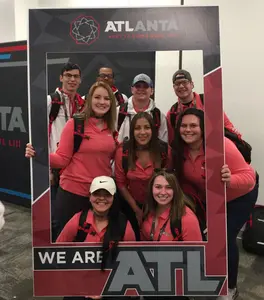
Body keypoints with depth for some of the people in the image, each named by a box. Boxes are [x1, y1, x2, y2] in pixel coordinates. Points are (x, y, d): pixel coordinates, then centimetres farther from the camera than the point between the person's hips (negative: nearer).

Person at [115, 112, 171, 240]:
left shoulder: (165, 150, -20)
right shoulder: (122, 151, -19)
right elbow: (120, 183, -10)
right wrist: (137, 210, -9)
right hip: (131, 204, 0)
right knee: (134, 238, 20)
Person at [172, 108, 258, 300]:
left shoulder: (221, 146, -36)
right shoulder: (180, 150, -19)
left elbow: (248, 176, -36)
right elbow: (185, 180, -4)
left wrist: (230, 180, -54)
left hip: (239, 195, -5)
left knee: (225, 238, -8)